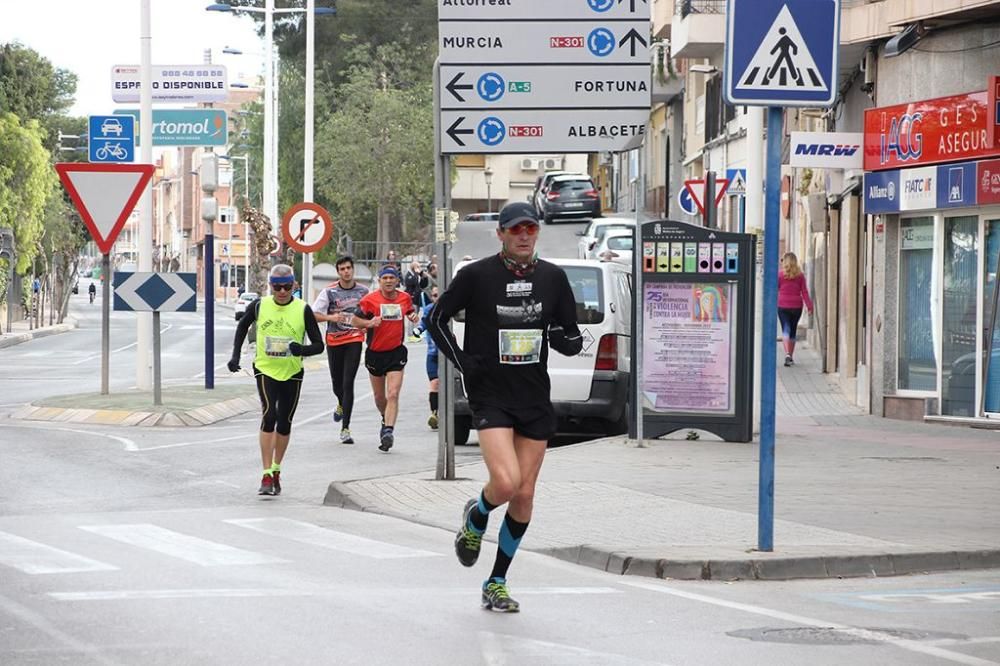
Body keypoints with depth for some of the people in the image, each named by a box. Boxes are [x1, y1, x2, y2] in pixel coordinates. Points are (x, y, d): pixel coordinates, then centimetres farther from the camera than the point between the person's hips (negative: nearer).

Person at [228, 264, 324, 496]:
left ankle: (276, 470, 31)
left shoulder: (303, 310, -9)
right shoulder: (259, 306, -5)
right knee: (269, 415, -19)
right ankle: (267, 476, -21)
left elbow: (318, 345, -7)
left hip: (292, 373, 1)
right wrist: (236, 355, 8)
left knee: (284, 422, 10)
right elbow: (243, 326, 16)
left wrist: (302, 350, -29)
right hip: (265, 370, -1)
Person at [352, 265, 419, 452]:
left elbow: (411, 311, 20)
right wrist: (369, 323, -22)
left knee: (393, 394, -16)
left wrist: (414, 316, -3)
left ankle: (388, 430, -21)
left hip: (396, 352, 0)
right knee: (379, 396, 15)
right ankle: (386, 420, 43)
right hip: (375, 352, 0)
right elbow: (354, 320, -2)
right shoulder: (370, 300, -8)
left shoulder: (404, 298, 0)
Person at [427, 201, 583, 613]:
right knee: (506, 484, -21)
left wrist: (564, 338, -12)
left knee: (524, 495, 4)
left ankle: (496, 583, 18)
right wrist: (463, 362, -6)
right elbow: (437, 319, 4)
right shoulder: (477, 276, -5)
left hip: (535, 398, 4)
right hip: (490, 396, -4)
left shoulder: (553, 278, 5)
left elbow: (573, 341, 11)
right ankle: (475, 518, 16)